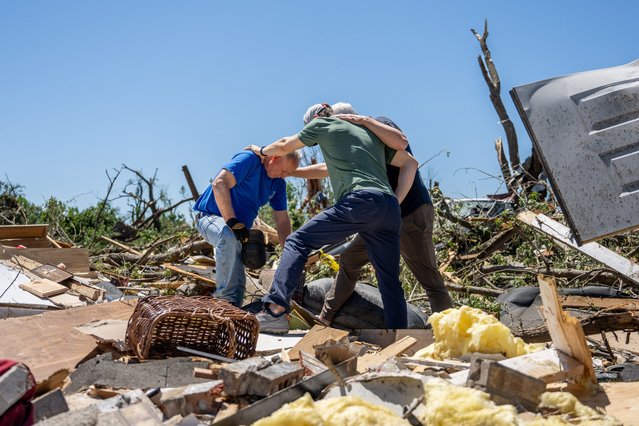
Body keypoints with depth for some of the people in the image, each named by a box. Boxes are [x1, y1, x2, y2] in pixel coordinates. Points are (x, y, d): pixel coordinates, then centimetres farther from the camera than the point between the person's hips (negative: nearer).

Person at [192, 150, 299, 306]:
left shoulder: (278, 183, 5)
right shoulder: (249, 159, -19)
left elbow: (282, 220, 7)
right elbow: (219, 184, -32)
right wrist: (232, 222, -35)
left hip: (240, 229, 8)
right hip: (211, 216, -8)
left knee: (238, 283, 0)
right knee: (229, 237, -40)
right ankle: (225, 299, -34)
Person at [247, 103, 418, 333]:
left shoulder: (323, 124, 20)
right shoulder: (371, 132, 35)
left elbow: (284, 146, 30)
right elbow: (410, 163, 30)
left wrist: (261, 150, 50)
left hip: (360, 201, -6)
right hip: (390, 209, 6)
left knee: (297, 242, -1)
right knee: (390, 283, 12)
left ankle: (276, 310, -15)